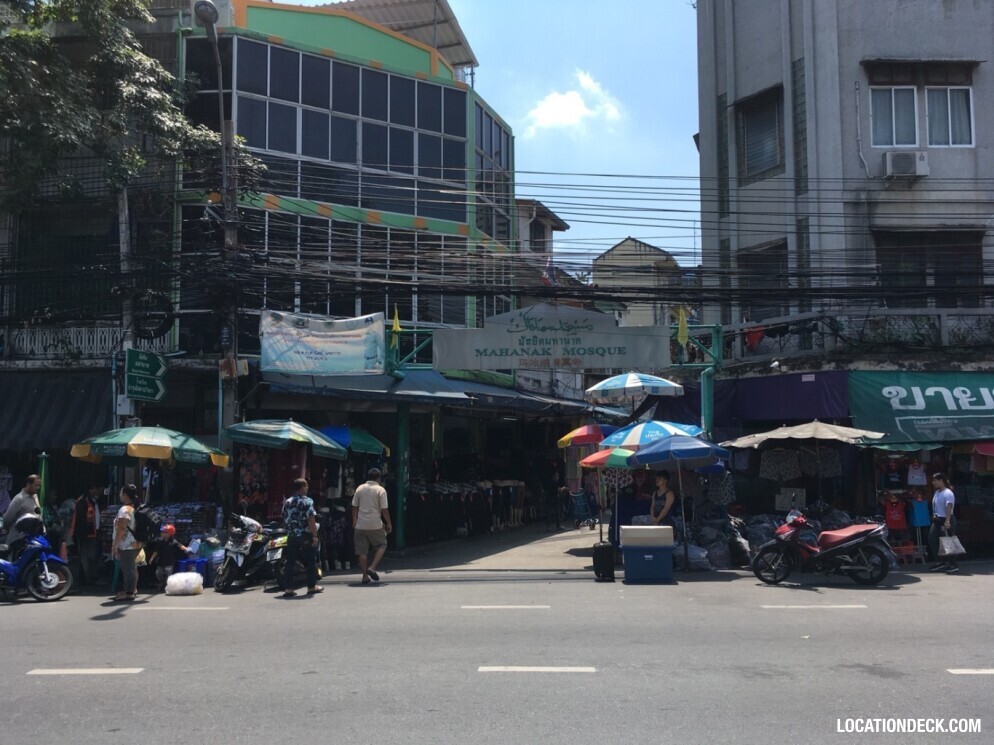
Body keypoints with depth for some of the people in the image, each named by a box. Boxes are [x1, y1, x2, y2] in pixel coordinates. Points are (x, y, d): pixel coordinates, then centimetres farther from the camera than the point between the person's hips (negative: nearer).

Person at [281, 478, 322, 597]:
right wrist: (315, 535, -17)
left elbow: (284, 520, 14)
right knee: (311, 561, 7)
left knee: (290, 562, 5)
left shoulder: (287, 502, 9)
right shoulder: (306, 501, -10)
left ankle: (288, 588, 1)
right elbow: (311, 520, -17)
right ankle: (312, 587, 12)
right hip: (305, 536, -5)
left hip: (291, 537, 5)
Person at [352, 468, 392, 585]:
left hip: (360, 525, 3)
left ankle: (365, 576, 8)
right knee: (381, 546, 13)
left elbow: (354, 507, 9)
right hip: (375, 525, -3)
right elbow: (384, 509, -7)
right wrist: (389, 523, 3)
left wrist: (354, 521, 19)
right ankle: (372, 567, -3)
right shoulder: (380, 490, -4)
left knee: (362, 551, 7)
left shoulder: (360, 489, 6)